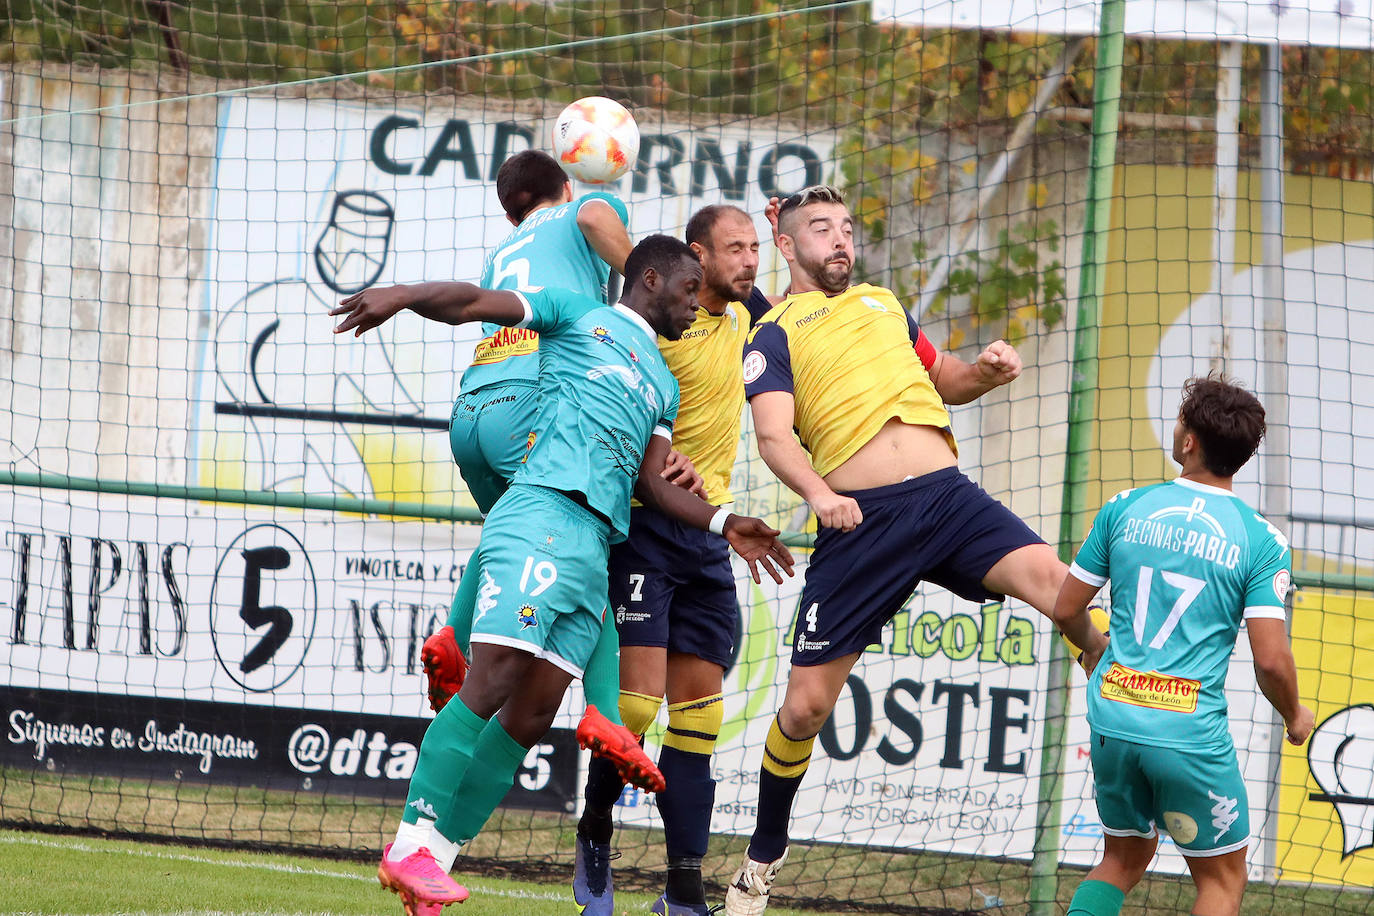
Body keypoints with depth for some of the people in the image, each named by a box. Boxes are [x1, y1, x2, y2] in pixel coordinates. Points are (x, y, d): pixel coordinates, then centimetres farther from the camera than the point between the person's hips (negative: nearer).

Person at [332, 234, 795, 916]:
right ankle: (413, 841, -20)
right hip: (543, 510, -7)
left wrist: (723, 524, 13)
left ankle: (435, 857, 1)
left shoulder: (664, 387, 31)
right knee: (492, 682, -19)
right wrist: (403, 295, -16)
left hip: (595, 550, 7)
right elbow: (472, 304, 3)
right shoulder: (578, 316, 13)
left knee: (531, 717, -1)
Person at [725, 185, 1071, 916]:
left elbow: (944, 380, 36)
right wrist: (817, 493, -27)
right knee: (806, 704, -2)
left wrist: (984, 372, 12)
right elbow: (773, 434, -7)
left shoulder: (883, 304, 24)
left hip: (947, 497, 3)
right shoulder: (774, 335, 8)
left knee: (1047, 575, -26)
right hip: (860, 522, -3)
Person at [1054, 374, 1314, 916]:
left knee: (1123, 860, 24)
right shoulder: (1261, 541, -7)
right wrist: (1294, 717, 9)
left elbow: (1066, 612, 9)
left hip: (1113, 720, 4)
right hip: (1191, 730, -4)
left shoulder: (1126, 509, 2)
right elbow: (1270, 659, -11)